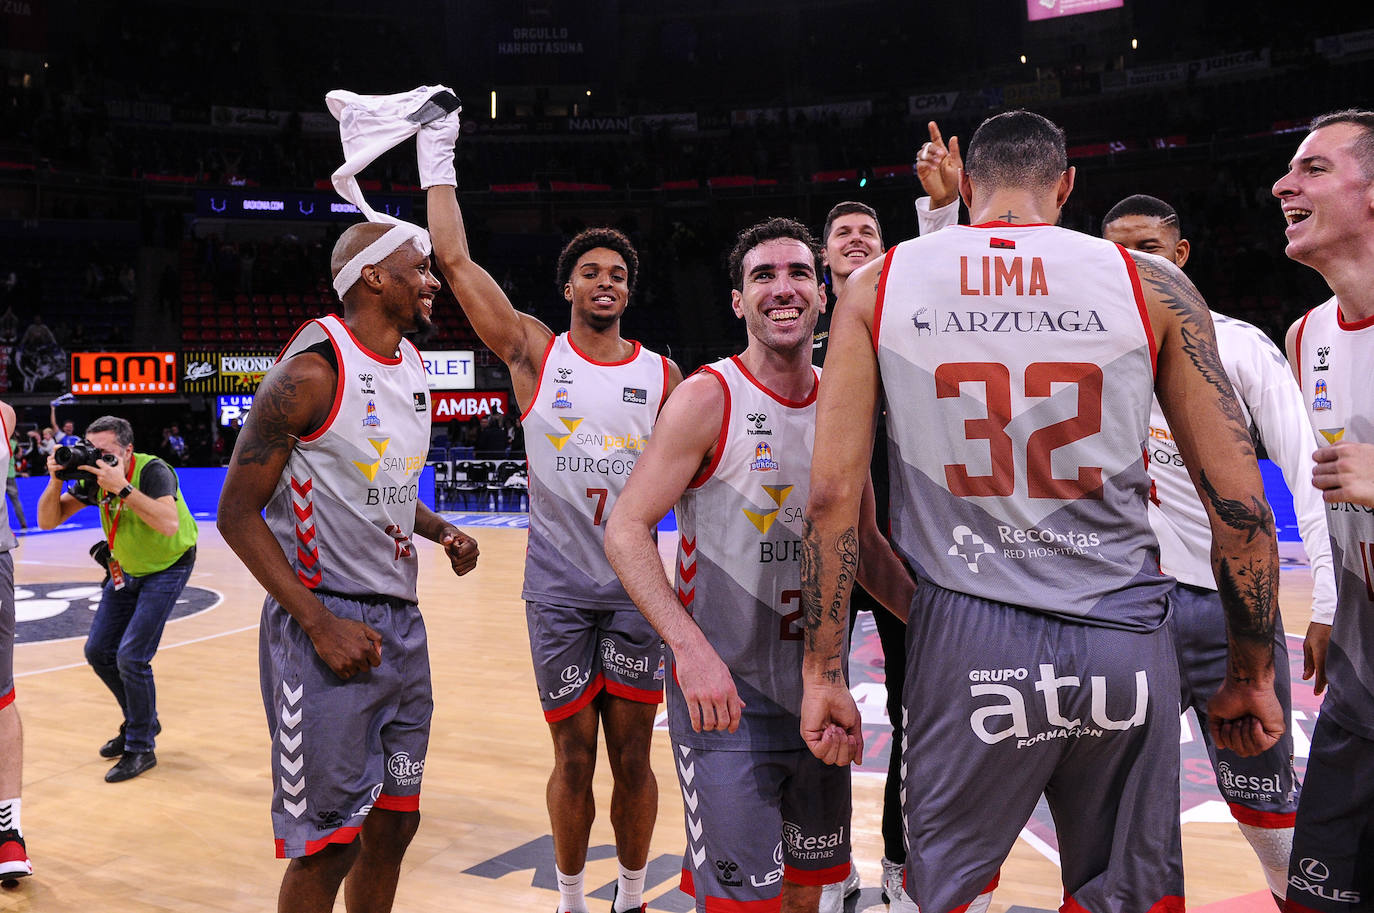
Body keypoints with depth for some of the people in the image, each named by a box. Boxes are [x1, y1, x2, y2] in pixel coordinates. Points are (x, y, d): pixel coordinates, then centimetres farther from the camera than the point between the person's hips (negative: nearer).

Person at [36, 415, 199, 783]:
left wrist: (122, 488, -49)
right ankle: (142, 722, 30)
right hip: (126, 569, 7)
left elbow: (170, 524, -47)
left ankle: (140, 749, 3)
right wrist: (56, 480, -25)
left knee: (131, 657, -14)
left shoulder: (153, 471, -30)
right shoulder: (94, 476, -10)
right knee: (98, 651, 8)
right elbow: (47, 521, -9)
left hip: (167, 567, -7)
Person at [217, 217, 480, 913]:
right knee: (327, 844, 1)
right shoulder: (312, 372, -15)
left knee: (393, 825, 15)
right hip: (326, 625, -8)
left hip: (400, 622, 8)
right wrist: (322, 625, -20)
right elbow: (237, 512, -14)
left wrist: (439, 531, 5)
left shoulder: (412, 366, 11)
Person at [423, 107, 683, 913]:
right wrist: (439, 164, 1)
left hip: (636, 582, 1)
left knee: (632, 753, 8)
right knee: (574, 756, 8)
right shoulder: (534, 352, 1)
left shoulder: (662, 375, 4)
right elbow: (456, 261, -2)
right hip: (559, 583, -1)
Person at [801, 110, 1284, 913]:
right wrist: (1253, 674, 13)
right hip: (1124, 638, 1)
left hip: (969, 638, 0)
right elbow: (1239, 498, 1)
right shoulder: (1153, 284, 2)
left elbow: (832, 491, -2)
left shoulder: (879, 285, 3)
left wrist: (824, 672, 4)